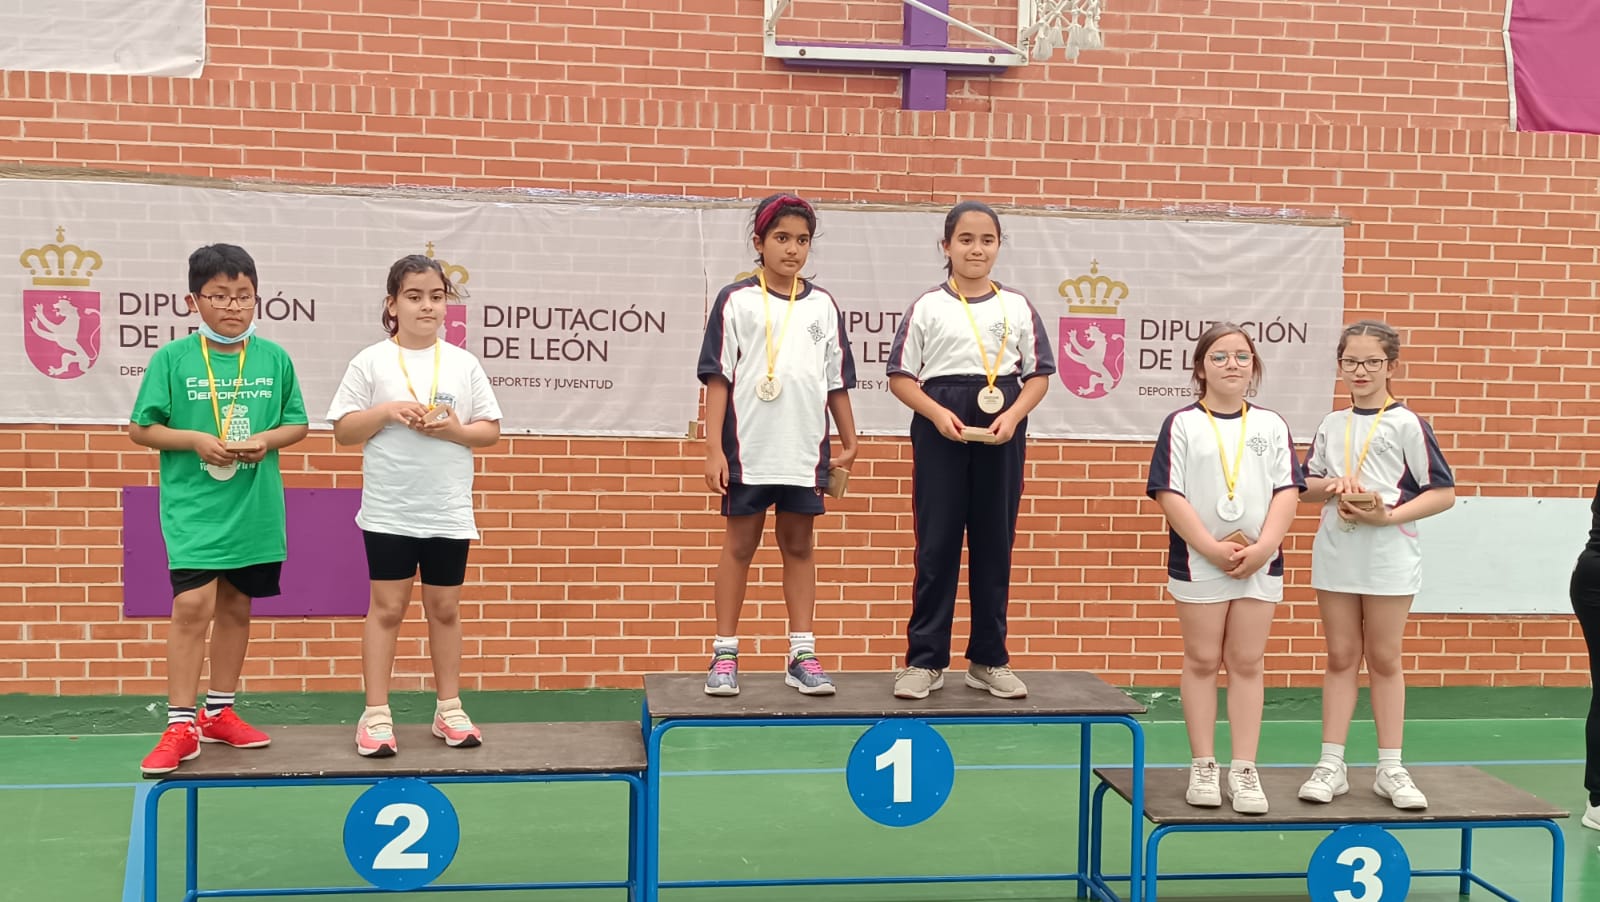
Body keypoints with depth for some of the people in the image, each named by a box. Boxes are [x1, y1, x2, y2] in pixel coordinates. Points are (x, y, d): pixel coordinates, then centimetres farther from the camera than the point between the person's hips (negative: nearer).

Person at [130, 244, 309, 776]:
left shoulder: (275, 358, 3)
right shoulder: (172, 359, -4)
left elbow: (298, 424, 10)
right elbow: (141, 429, -1)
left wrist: (266, 440, -10)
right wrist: (197, 440, -16)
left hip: (256, 508, 3)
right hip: (192, 506, -3)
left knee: (236, 607, 12)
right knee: (193, 604, -13)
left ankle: (219, 712, 27)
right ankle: (180, 726, -4)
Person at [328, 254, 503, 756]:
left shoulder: (463, 363, 4)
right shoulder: (371, 362, -2)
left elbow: (491, 431, 5)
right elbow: (343, 431, -2)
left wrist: (455, 430, -13)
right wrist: (386, 412, -17)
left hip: (449, 511, 2)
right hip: (389, 511, -2)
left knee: (444, 608, 10)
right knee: (387, 607, 3)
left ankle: (449, 710, 21)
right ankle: (376, 715, 10)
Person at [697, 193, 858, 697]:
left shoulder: (823, 306, 8)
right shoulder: (736, 301, 0)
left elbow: (837, 381, 13)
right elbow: (717, 378, -3)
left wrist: (849, 444, 13)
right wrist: (714, 450, -8)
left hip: (805, 451, 3)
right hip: (748, 448, -2)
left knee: (799, 546, 8)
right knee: (740, 544, 5)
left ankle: (802, 654, 14)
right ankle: (724, 655, 12)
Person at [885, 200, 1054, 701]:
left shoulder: (1017, 306, 8)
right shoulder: (928, 306, 2)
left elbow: (1039, 374, 8)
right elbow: (900, 377, 1)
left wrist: (1013, 415, -10)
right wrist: (937, 413, -15)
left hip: (1001, 431, 2)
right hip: (941, 429, -2)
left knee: (995, 543, 7)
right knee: (936, 543, 0)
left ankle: (989, 659, 16)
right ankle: (924, 660, 7)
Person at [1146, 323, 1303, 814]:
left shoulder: (1272, 425, 8)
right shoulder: (1182, 424, -1)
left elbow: (1288, 491, 1)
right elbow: (1169, 494, -8)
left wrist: (1263, 546, -14)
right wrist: (1212, 548, -16)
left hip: (1260, 563, 2)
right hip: (1198, 562, -2)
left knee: (1247, 664, 6)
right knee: (1202, 662, 6)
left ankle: (1244, 769, 12)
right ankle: (1203, 767, 15)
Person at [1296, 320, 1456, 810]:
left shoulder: (1406, 425, -4)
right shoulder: (1331, 425, 9)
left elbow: (1443, 493, -6)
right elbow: (1306, 486, 15)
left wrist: (1387, 515, -17)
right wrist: (1332, 485, -7)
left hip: (1389, 557, -3)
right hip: (1336, 553, 3)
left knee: (1384, 659, 6)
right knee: (1341, 658, 8)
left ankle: (1390, 769, 15)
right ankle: (1331, 764, 12)